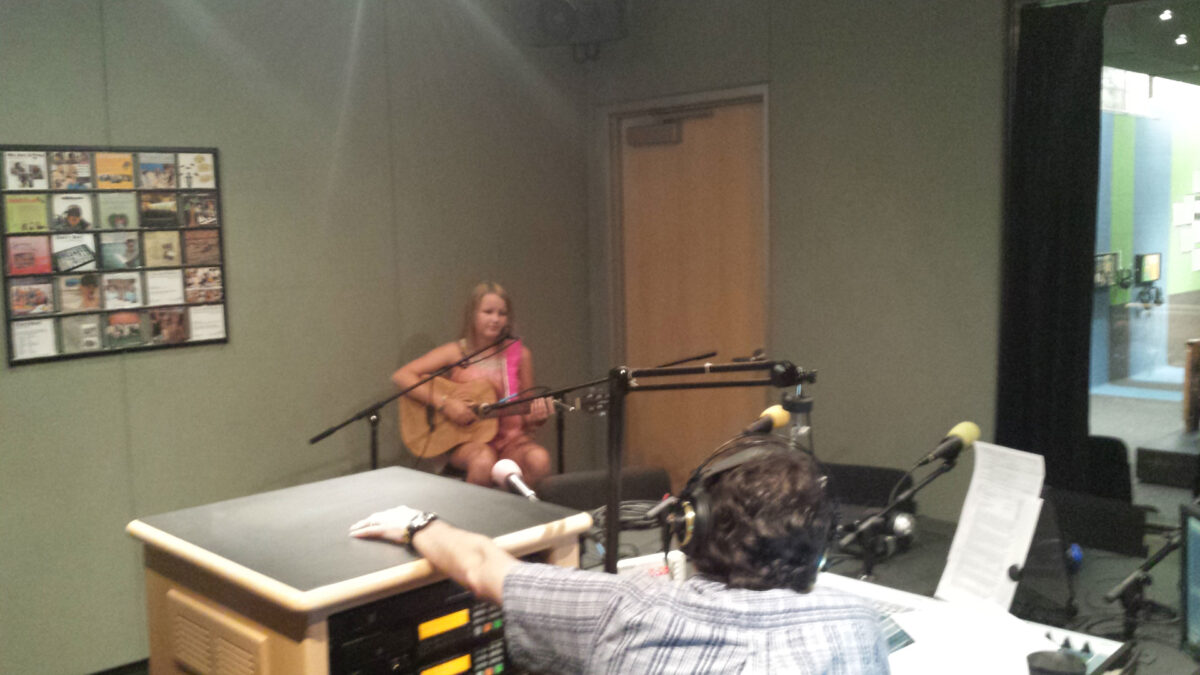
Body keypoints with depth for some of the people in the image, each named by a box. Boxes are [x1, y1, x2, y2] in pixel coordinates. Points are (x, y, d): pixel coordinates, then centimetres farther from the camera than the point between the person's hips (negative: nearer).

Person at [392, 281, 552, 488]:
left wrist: (536, 416, -12)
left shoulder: (519, 354, 5)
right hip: (466, 439, -2)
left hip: (511, 438, 2)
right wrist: (444, 402, -18)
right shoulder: (455, 353, -1)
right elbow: (401, 376, -9)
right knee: (484, 461, -37)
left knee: (539, 459, -30)